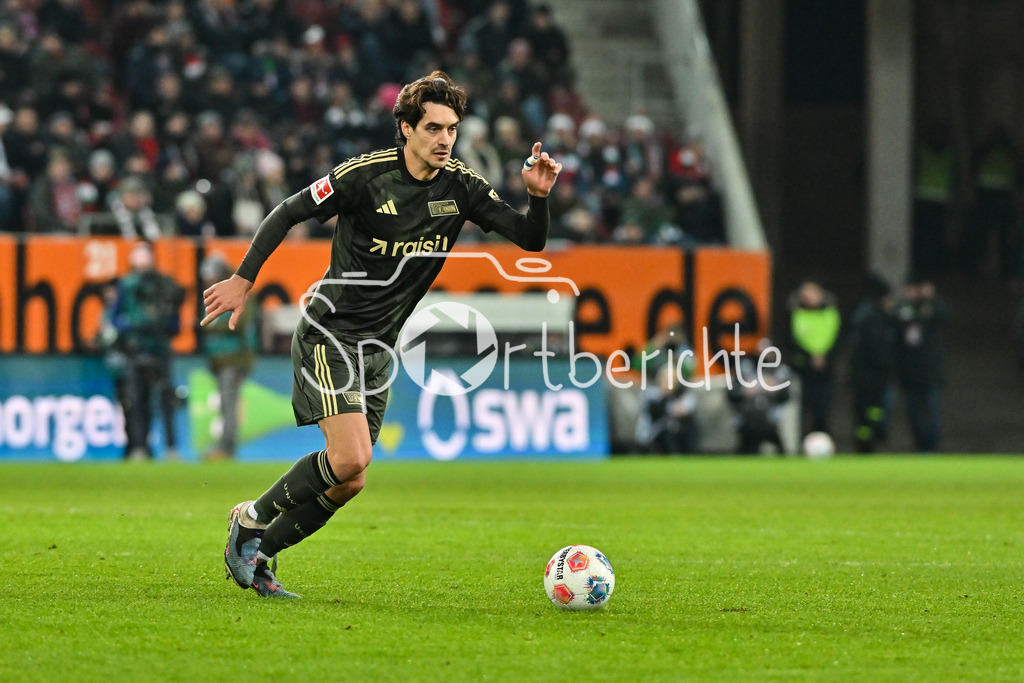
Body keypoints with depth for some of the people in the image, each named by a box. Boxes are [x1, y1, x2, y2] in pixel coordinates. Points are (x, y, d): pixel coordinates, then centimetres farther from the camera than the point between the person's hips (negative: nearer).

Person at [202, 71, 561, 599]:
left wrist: (539, 196, -19)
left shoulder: (461, 187, 1)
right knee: (350, 458, -22)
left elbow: (530, 239, 1)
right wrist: (243, 279, -10)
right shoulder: (365, 175, -14)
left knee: (350, 481, 3)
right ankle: (251, 520, -1)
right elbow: (288, 214, -6)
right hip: (330, 333, -6)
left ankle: (255, 555, 19)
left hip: (379, 347, 6)